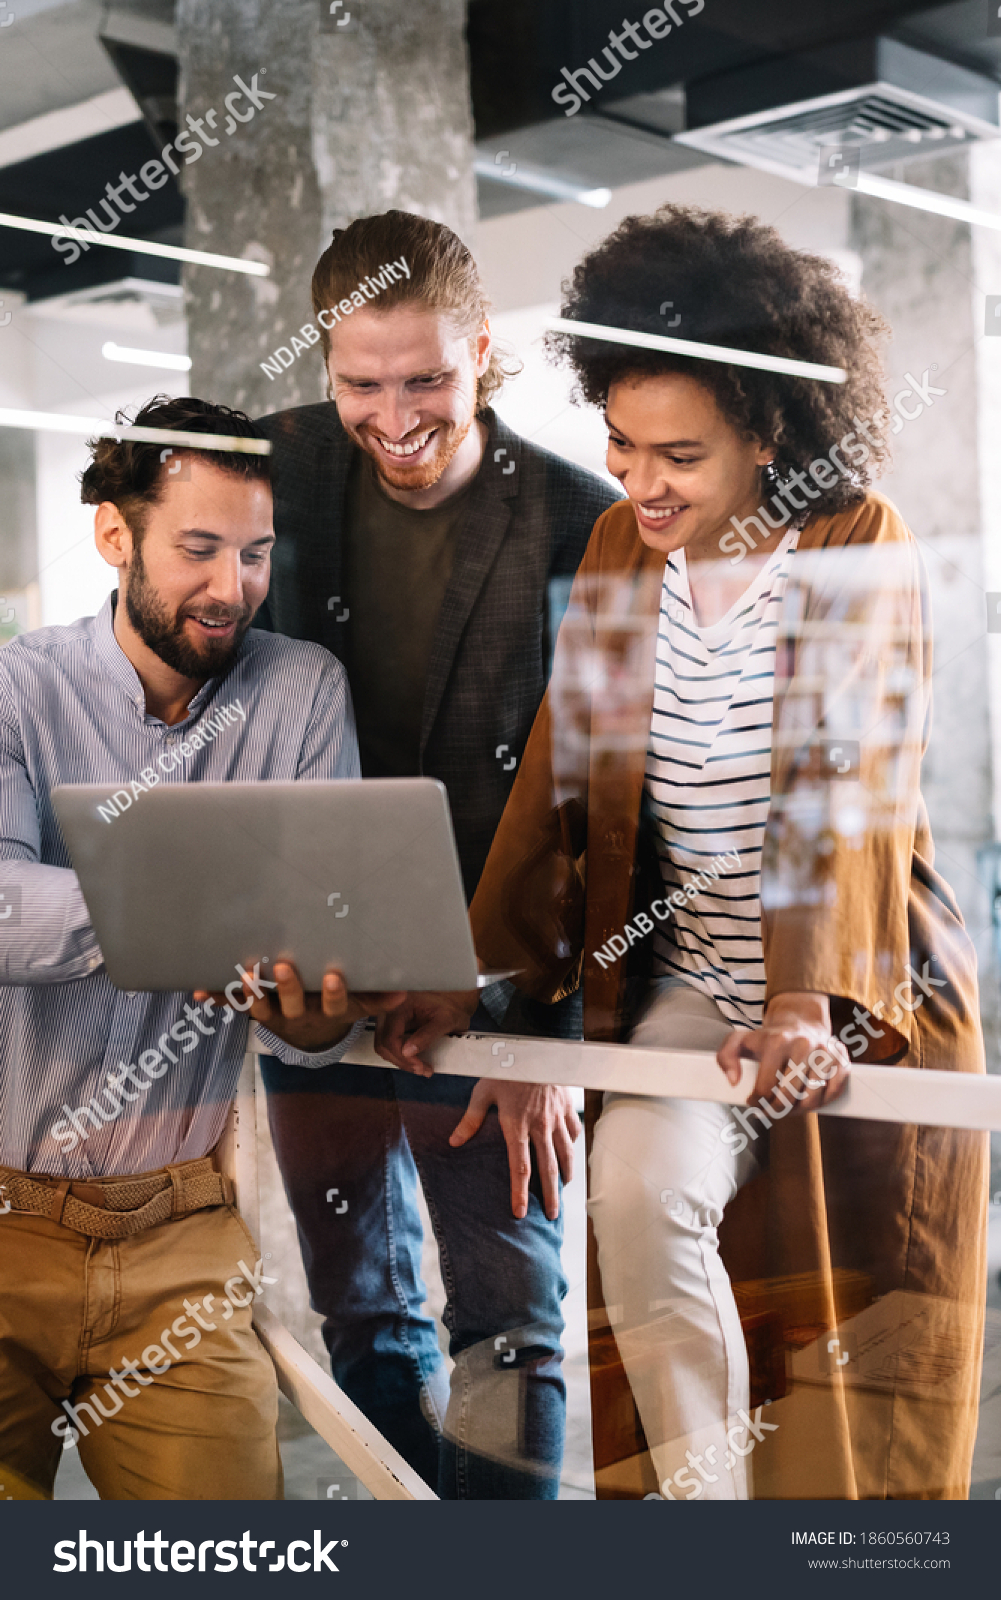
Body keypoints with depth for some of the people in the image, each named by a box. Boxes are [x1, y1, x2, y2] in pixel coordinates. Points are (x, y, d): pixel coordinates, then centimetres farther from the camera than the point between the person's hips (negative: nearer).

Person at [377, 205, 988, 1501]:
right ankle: (702, 1492, -6)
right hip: (689, 988, 3)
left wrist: (812, 1000, -34)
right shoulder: (618, 548, 3)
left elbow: (851, 781, -21)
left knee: (859, 1326, 3)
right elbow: (559, 772, 3)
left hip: (865, 1000, -3)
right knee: (638, 1191, -22)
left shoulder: (861, 546, -9)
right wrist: (473, 970, -4)